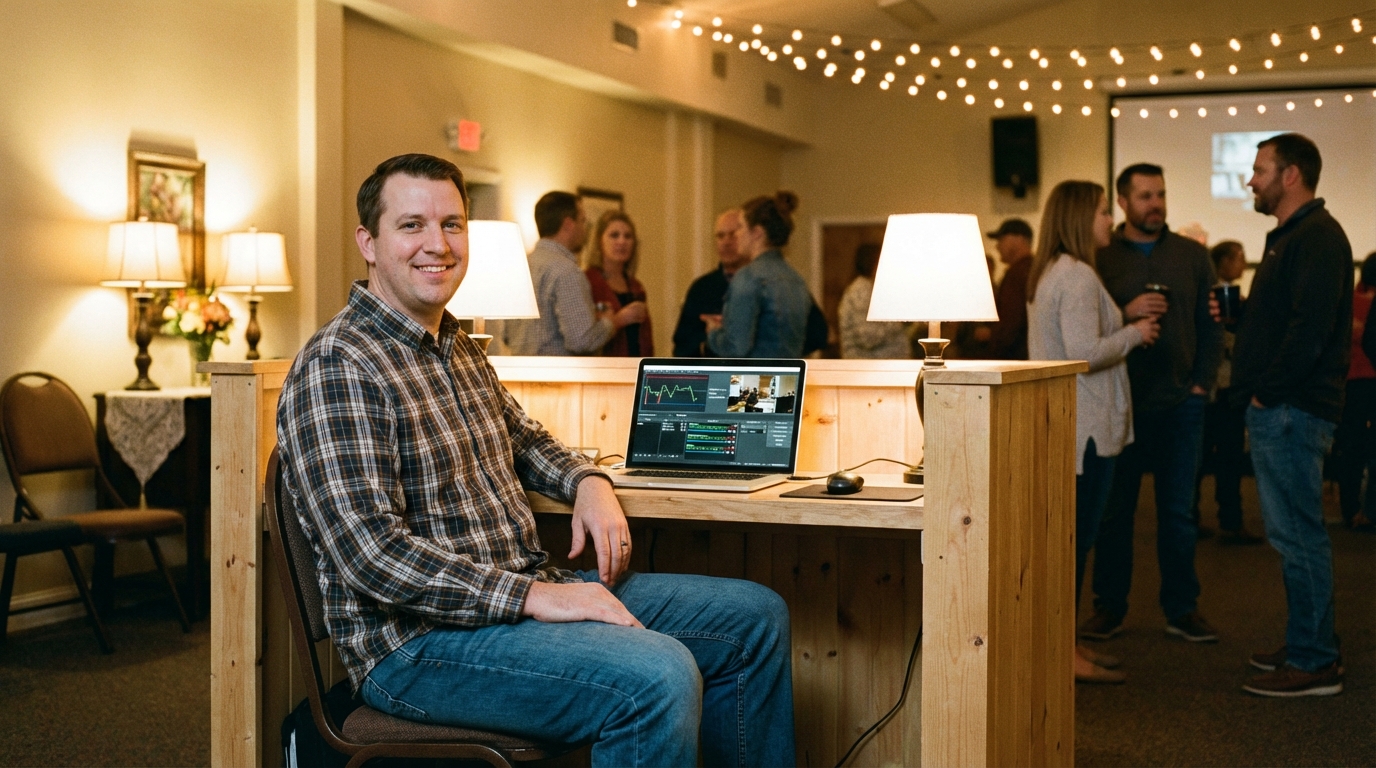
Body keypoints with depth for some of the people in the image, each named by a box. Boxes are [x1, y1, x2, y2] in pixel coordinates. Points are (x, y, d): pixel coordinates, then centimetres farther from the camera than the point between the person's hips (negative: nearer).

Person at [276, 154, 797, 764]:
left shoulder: (459, 349, 13)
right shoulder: (335, 368, -16)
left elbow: (522, 436, 31)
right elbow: (373, 555, -24)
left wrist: (587, 481, 8)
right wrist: (533, 596, -25)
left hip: (530, 588, 10)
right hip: (420, 641, -10)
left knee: (756, 617, 10)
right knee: (658, 677, -33)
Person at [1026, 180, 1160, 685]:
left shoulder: (1047, 273, 16)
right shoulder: (1078, 275, -16)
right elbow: (1084, 354, -23)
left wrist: (1124, 324, 16)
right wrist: (1135, 334, -8)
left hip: (1059, 423, 10)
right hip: (1085, 427, -10)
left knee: (1067, 537, 13)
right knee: (1075, 537, -6)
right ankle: (1065, 653, 0)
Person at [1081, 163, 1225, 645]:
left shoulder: (1192, 256, 10)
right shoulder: (1100, 258, 3)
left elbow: (1211, 325, 10)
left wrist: (1202, 383, 1)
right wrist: (1126, 315, -17)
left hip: (1179, 404, 2)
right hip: (1120, 403, -1)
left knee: (1178, 511, 6)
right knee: (1114, 510, 4)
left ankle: (1182, 609, 15)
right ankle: (1109, 607, 13)